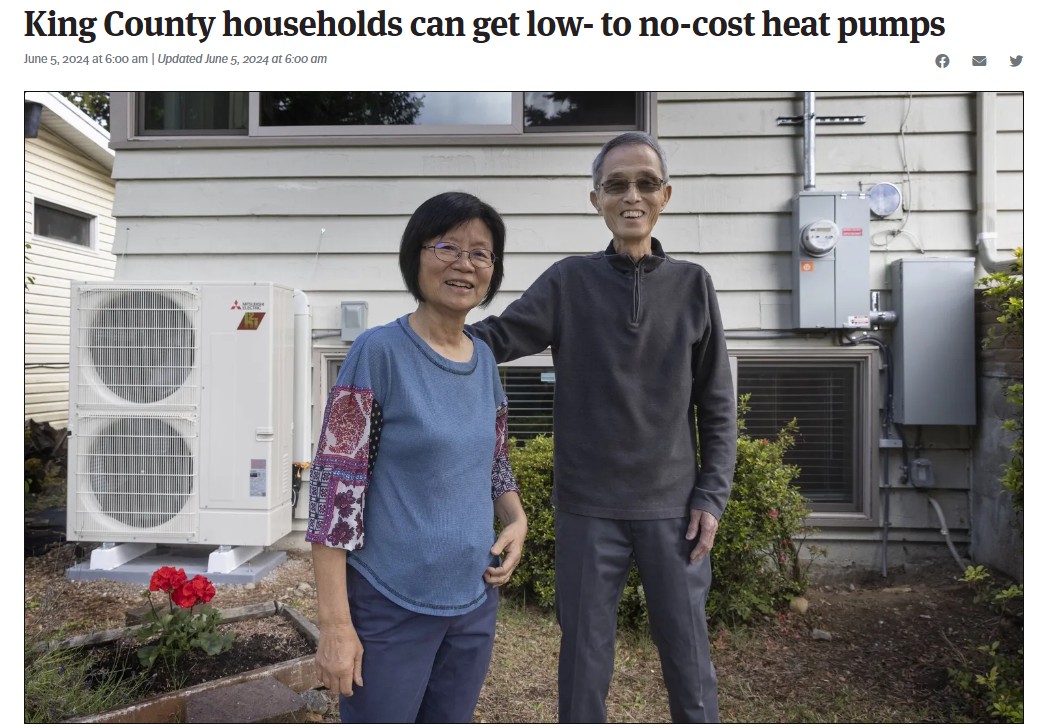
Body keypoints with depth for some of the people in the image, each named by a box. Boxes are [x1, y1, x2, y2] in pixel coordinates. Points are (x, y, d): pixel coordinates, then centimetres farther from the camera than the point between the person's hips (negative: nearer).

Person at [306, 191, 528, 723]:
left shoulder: (485, 361, 3)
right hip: (389, 608, -6)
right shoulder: (379, 351, -15)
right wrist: (334, 622, -16)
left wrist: (516, 521, -3)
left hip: (475, 602, 6)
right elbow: (335, 484, -16)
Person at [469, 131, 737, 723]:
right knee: (585, 660, 12)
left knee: (690, 662, 12)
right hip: (588, 508, 0)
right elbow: (496, 338, -9)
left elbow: (717, 405, 4)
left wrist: (711, 497, -1)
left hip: (672, 506, 1)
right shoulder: (568, 282, 0)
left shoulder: (693, 285, 2)